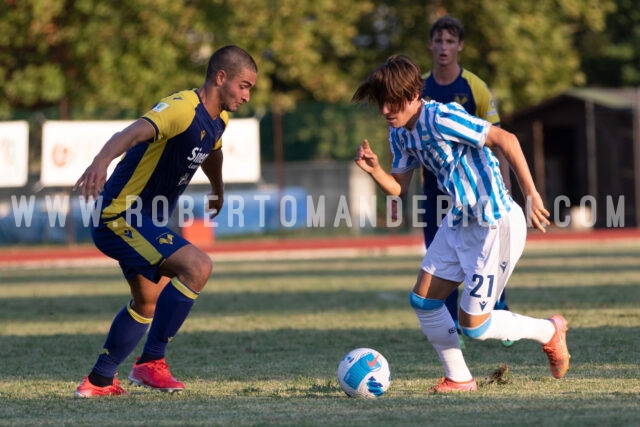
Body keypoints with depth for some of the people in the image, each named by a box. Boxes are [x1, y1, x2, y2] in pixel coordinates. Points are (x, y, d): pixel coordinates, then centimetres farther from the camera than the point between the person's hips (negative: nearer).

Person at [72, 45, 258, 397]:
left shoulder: (218, 119, 7)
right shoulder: (182, 108, -23)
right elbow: (134, 132, -41)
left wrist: (218, 191, 50)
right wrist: (101, 161, -61)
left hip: (146, 221, 11)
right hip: (120, 215, -11)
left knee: (149, 303, 24)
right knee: (197, 266, -26)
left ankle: (98, 381, 37)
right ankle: (151, 362, -16)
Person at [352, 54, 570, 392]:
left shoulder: (440, 118, -24)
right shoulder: (399, 133, 4)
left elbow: (505, 139, -25)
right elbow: (398, 189, 12)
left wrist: (531, 194, -27)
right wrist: (374, 170, -10)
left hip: (496, 224, -9)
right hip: (458, 222, 9)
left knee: (474, 326, -4)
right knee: (422, 301, 5)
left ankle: (549, 331, 21)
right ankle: (459, 379, 19)